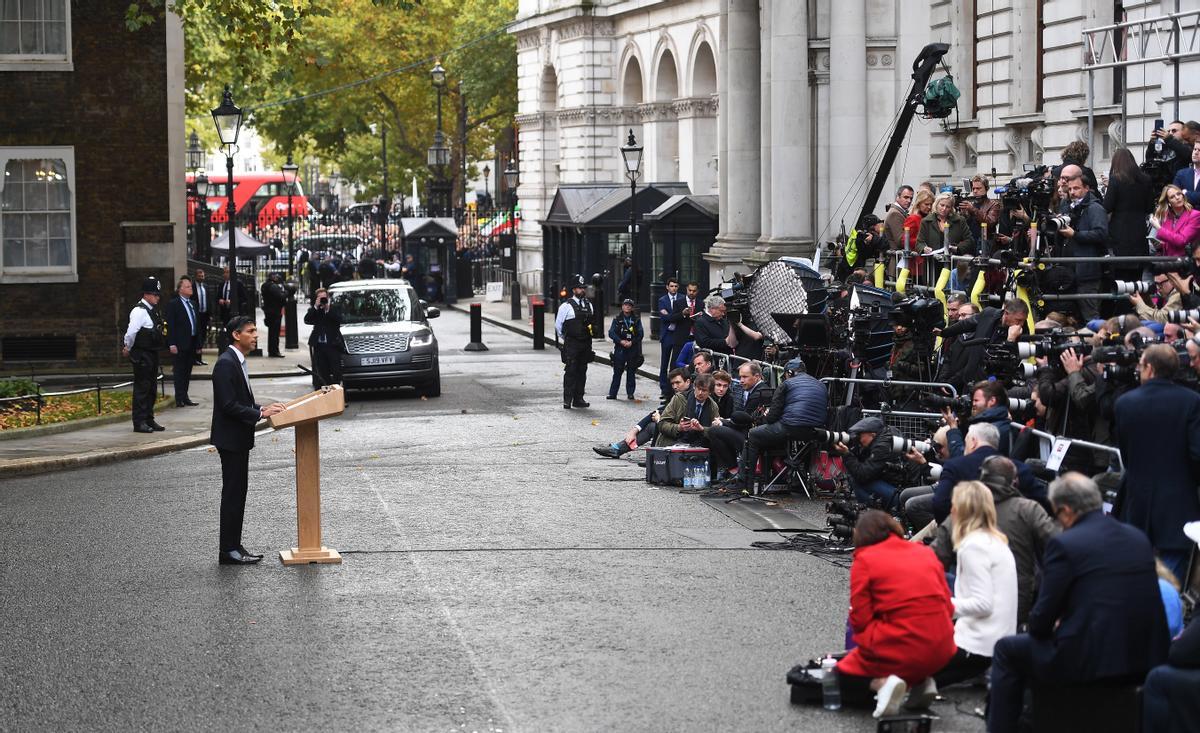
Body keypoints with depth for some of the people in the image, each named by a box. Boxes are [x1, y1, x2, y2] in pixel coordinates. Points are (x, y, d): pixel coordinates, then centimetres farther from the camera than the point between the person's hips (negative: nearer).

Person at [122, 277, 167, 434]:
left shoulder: (153, 311, 14)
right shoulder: (139, 311, -16)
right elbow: (131, 332, -22)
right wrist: (127, 349, -10)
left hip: (152, 354, 9)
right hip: (142, 355, -9)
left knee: (151, 388, 14)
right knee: (141, 388, -5)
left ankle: (149, 420, 23)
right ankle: (139, 422, -2)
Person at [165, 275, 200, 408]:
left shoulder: (192, 304, 15)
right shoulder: (173, 305, -7)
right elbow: (170, 326, -12)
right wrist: (172, 344, -18)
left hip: (192, 344, 7)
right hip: (180, 345, -7)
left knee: (187, 372, 11)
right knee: (179, 372, -3)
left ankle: (185, 398, 17)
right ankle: (180, 399, -2)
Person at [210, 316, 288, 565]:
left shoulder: (237, 361, 13)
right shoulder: (226, 363, -18)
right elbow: (229, 405, -23)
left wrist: (263, 409, 7)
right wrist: (261, 414, -22)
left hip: (239, 439, 10)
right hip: (230, 439, -10)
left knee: (237, 493, 13)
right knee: (232, 494, -5)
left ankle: (234, 546, 19)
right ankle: (228, 550, 1)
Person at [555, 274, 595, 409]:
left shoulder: (588, 305, 12)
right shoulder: (566, 306, -6)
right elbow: (558, 325, 1)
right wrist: (566, 338, 8)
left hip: (586, 344, 6)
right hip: (571, 345, -6)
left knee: (582, 372, 8)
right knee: (570, 372, -8)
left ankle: (578, 399, 13)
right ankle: (567, 401, -7)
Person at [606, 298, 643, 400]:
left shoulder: (636, 320, 8)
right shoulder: (617, 320, 7)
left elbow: (640, 334, 1)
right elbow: (611, 333, -2)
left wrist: (632, 342, -14)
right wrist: (621, 341, -16)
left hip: (633, 349, 1)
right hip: (620, 349, -1)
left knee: (631, 372, 2)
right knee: (617, 372, -2)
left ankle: (630, 393, 9)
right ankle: (612, 393, -1)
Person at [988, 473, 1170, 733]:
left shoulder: (1065, 544, -12)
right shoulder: (1138, 538, 9)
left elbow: (1043, 616, -9)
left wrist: (1040, 628, 14)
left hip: (1090, 660, -7)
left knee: (1006, 650, 17)